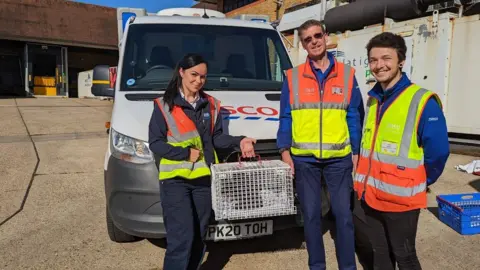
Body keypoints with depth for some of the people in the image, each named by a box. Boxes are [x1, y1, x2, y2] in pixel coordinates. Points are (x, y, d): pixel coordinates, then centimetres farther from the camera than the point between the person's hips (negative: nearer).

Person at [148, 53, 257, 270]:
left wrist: (239, 141, -5)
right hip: (175, 179, -4)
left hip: (203, 178, 5)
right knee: (182, 237, -11)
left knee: (198, 237, 12)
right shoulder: (164, 105, -2)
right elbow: (155, 143, -5)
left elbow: (216, 137, 12)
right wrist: (185, 153, -14)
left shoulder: (211, 105, 11)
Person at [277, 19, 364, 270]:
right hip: (304, 159, 0)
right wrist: (285, 152, -3)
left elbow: (354, 117, 5)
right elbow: (285, 118, 3)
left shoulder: (347, 74, 3)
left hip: (339, 158, 0)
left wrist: (356, 153, 2)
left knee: (343, 214, 7)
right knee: (311, 215, 11)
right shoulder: (292, 77, 2)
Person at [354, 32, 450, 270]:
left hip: (400, 199, -6)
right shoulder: (372, 100, 6)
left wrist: (418, 185, -1)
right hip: (369, 195, 6)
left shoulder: (422, 102, -14)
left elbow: (438, 152, -13)